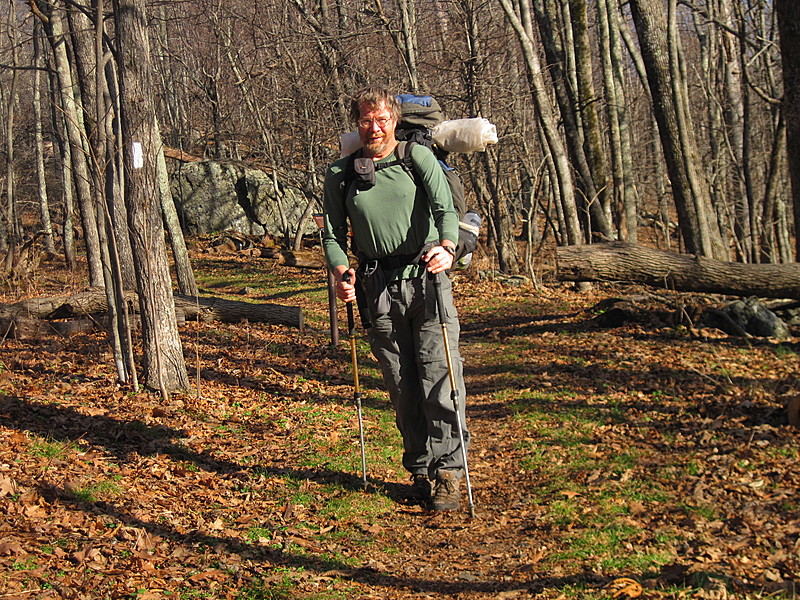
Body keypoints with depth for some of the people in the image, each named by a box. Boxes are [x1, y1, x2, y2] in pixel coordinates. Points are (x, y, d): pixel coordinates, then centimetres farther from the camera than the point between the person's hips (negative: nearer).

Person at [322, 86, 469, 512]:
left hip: (426, 277, -2)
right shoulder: (340, 174, 10)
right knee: (402, 385, 6)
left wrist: (446, 245, -29)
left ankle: (448, 471, -2)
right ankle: (420, 470, 17)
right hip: (377, 287, 2)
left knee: (440, 377, -8)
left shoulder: (418, 159, 4)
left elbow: (444, 209, -8)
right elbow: (333, 232, 13)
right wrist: (340, 270, -8)